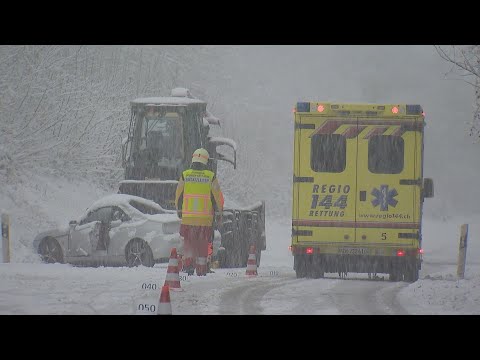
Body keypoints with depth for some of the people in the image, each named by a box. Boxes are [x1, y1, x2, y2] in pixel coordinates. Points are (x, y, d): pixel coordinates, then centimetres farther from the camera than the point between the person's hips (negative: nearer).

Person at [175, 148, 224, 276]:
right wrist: (219, 213, 12)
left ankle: (188, 263, -6)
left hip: (188, 216, 1)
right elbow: (218, 196, 1)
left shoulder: (185, 175, 0)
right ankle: (201, 268, 9)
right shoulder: (211, 177, -3)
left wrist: (179, 210, 22)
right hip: (205, 216, 0)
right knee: (203, 243, 9)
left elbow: (178, 195, 8)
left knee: (188, 240, 13)